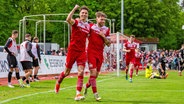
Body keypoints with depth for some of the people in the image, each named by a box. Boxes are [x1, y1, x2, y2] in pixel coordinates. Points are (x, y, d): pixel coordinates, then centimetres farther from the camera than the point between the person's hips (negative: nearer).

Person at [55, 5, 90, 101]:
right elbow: (68, 19, -29)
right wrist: (75, 8, -26)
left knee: (81, 72, -12)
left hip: (82, 51, 3)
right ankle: (58, 83, 39)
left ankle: (78, 94, -14)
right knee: (67, 72, 8)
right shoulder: (75, 22, -5)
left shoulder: (88, 26, 11)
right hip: (72, 50, -3)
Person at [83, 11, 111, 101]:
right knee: (93, 72, -15)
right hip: (91, 52, -3)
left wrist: (103, 36, -10)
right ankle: (95, 93, -9)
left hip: (100, 54, 4)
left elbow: (108, 44, 4)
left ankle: (86, 86, 35)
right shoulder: (91, 26, -1)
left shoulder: (106, 30, 5)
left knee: (96, 75, 8)